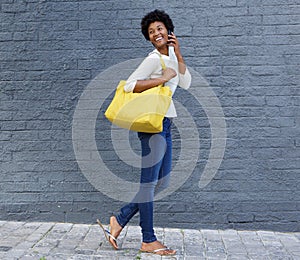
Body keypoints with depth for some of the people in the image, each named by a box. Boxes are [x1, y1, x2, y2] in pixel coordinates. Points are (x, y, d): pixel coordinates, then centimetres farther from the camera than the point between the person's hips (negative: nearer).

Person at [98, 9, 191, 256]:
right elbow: (129, 85, -20)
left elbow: (185, 83, 11)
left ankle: (120, 220, 19)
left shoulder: (169, 58, 17)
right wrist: (162, 78, -20)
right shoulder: (153, 59, -10)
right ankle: (149, 240, 9)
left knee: (162, 182, 14)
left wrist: (178, 53, 7)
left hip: (165, 125, 10)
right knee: (149, 182, -2)